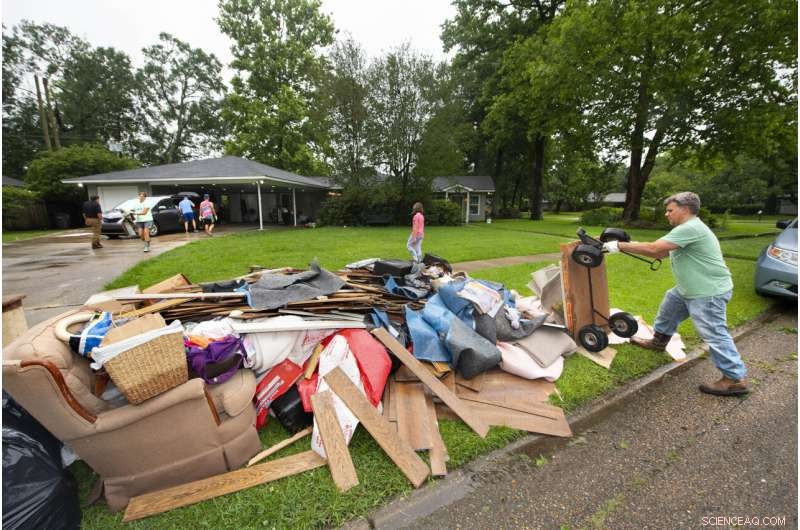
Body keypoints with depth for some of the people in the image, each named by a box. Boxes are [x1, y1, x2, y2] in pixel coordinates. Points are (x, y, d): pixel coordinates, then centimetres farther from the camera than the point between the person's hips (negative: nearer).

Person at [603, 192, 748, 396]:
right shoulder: (687, 228, 13)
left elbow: (654, 249, -28)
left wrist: (620, 246, -23)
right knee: (669, 306, 23)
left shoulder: (690, 228, -22)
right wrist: (629, 245, 2)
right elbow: (661, 253, 11)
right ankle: (659, 341, 40)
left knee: (714, 334, -4)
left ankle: (736, 379, 7)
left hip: (709, 292, -11)